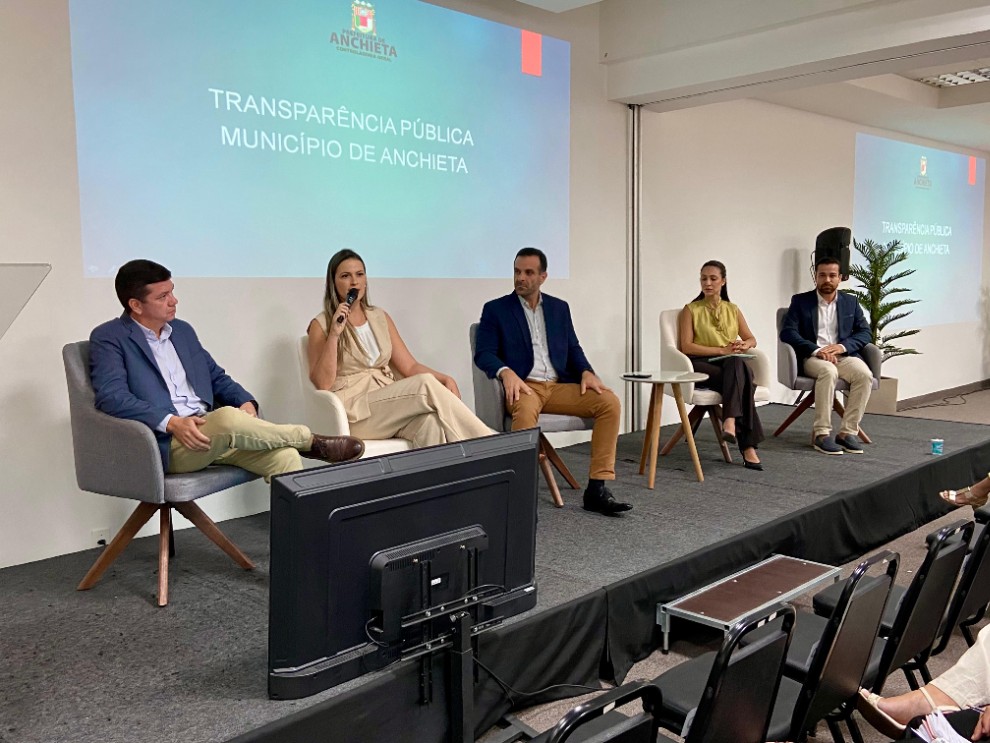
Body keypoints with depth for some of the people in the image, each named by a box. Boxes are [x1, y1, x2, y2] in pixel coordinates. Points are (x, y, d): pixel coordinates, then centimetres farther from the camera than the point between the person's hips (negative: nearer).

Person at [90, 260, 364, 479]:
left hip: (209, 430, 6)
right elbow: (112, 397, -14)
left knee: (284, 456, -21)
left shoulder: (182, 330, 20)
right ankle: (311, 441, -13)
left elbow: (217, 378, 23)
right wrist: (172, 423, -26)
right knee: (227, 417, -36)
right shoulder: (108, 338, 0)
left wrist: (246, 402, 0)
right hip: (166, 442, -6)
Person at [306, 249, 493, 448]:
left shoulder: (380, 318, 17)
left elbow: (409, 366, 11)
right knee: (426, 384, -28)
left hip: (390, 403, 4)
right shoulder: (321, 325, 3)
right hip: (354, 411, -4)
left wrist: (445, 379, -7)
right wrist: (334, 334, -15)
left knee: (430, 421, -34)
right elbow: (322, 383, -8)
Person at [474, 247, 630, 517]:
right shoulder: (495, 309, 6)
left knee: (610, 402, -19)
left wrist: (586, 372, -6)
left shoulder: (559, 308, 18)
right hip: (523, 386, -4)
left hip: (559, 385, 5)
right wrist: (506, 372, -25)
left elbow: (573, 350, 16)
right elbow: (483, 353, -4)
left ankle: (597, 488, -18)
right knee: (526, 410, -40)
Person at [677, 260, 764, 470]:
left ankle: (730, 422, -53)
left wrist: (743, 345, -6)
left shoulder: (733, 310, 19)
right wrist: (721, 350, -14)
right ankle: (748, 447, -42)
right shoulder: (691, 310, 7)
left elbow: (752, 339, 20)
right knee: (741, 379, -35)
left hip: (733, 363, 3)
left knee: (736, 364, -38)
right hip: (702, 365, -3)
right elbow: (686, 346, -5)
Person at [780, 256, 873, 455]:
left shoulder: (851, 302, 16)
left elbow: (864, 332, 9)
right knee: (828, 371, -37)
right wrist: (816, 350, -19)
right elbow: (787, 332, -5)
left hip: (844, 356, 3)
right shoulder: (800, 301, 7)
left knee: (864, 374, -29)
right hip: (812, 357, -3)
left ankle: (848, 431, -22)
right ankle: (821, 433, -32)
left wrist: (842, 346, -12)